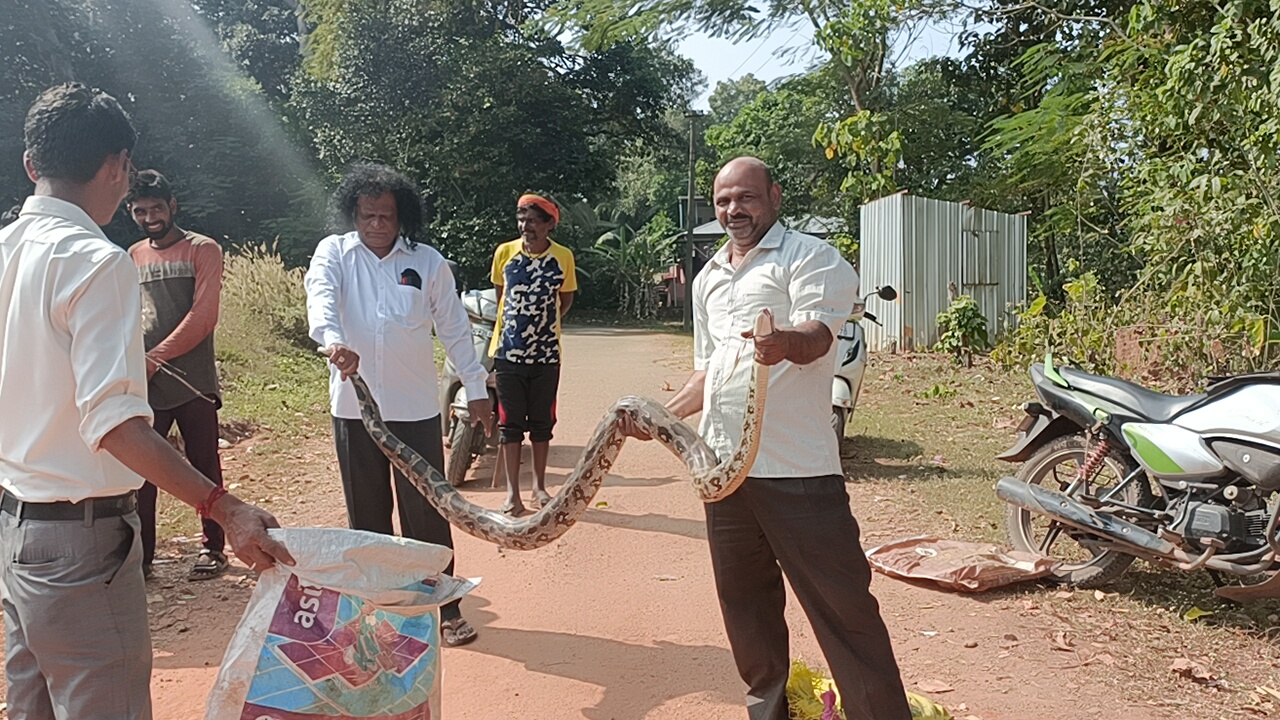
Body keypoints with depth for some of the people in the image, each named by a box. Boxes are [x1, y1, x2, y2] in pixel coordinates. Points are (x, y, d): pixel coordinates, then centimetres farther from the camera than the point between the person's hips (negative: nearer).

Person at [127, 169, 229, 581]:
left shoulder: (202, 250, -1)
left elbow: (203, 316, -11)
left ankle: (213, 548, 19)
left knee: (204, 468, 6)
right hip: (145, 387, 4)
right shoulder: (131, 258, 15)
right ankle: (140, 556, 15)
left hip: (193, 382, -4)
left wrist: (156, 357, -15)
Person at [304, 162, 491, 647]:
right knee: (366, 513, 11)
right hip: (354, 407, 1)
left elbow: (454, 329, 7)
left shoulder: (428, 262, 3)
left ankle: (445, 608, 14)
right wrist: (333, 340, -39)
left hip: (416, 407, -1)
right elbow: (320, 297, -18)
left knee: (427, 512, 2)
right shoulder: (334, 252, 2)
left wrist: (476, 388, 4)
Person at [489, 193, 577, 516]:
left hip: (546, 353, 0)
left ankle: (539, 486, 23)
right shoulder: (504, 252, -3)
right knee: (510, 423, 3)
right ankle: (512, 492, 11)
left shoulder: (563, 257, -5)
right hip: (509, 352, 0)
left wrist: (545, 323, 10)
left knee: (542, 422, 10)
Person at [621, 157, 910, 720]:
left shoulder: (809, 257, -4)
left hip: (797, 467, -7)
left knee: (842, 605, -4)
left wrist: (787, 343, -44)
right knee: (744, 605, 16)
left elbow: (818, 333, -22)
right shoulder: (708, 279, 19)